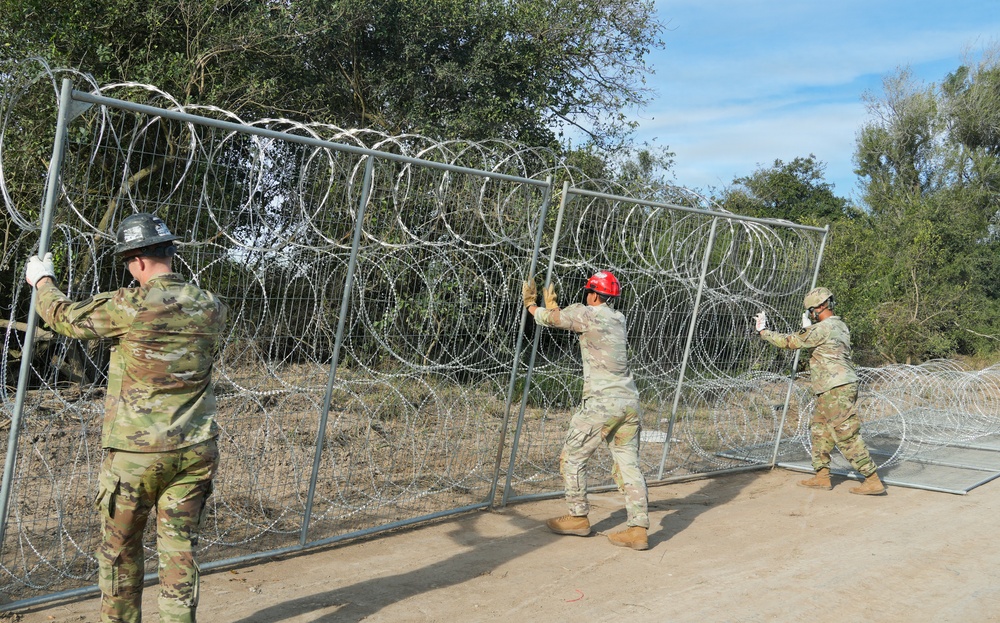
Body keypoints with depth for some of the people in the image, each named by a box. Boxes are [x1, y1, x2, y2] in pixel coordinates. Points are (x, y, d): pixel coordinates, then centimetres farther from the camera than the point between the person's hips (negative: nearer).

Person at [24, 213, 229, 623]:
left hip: (137, 450, -3)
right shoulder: (211, 308, 0)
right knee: (179, 547, 8)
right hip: (196, 450, 4)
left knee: (120, 547, 15)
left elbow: (65, 317, 2)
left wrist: (42, 281, 23)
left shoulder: (129, 306, -13)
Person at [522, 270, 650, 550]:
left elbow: (546, 318, 8)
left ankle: (578, 518, 15)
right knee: (628, 464, 6)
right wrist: (553, 307, 39)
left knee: (572, 458, 8)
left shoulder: (587, 313, -5)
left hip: (601, 402, -7)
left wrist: (530, 303, 27)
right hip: (629, 402, 7)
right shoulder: (618, 318, 15)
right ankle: (638, 529, 2)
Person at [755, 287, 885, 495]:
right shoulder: (840, 326, 15)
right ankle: (822, 476, 22)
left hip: (837, 390, -10)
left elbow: (790, 341, -9)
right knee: (820, 430, 16)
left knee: (847, 435, -8)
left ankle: (873, 481, -5)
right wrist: (807, 327, 17)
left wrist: (763, 332, 2)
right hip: (833, 391, 10)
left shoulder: (823, 328, -14)